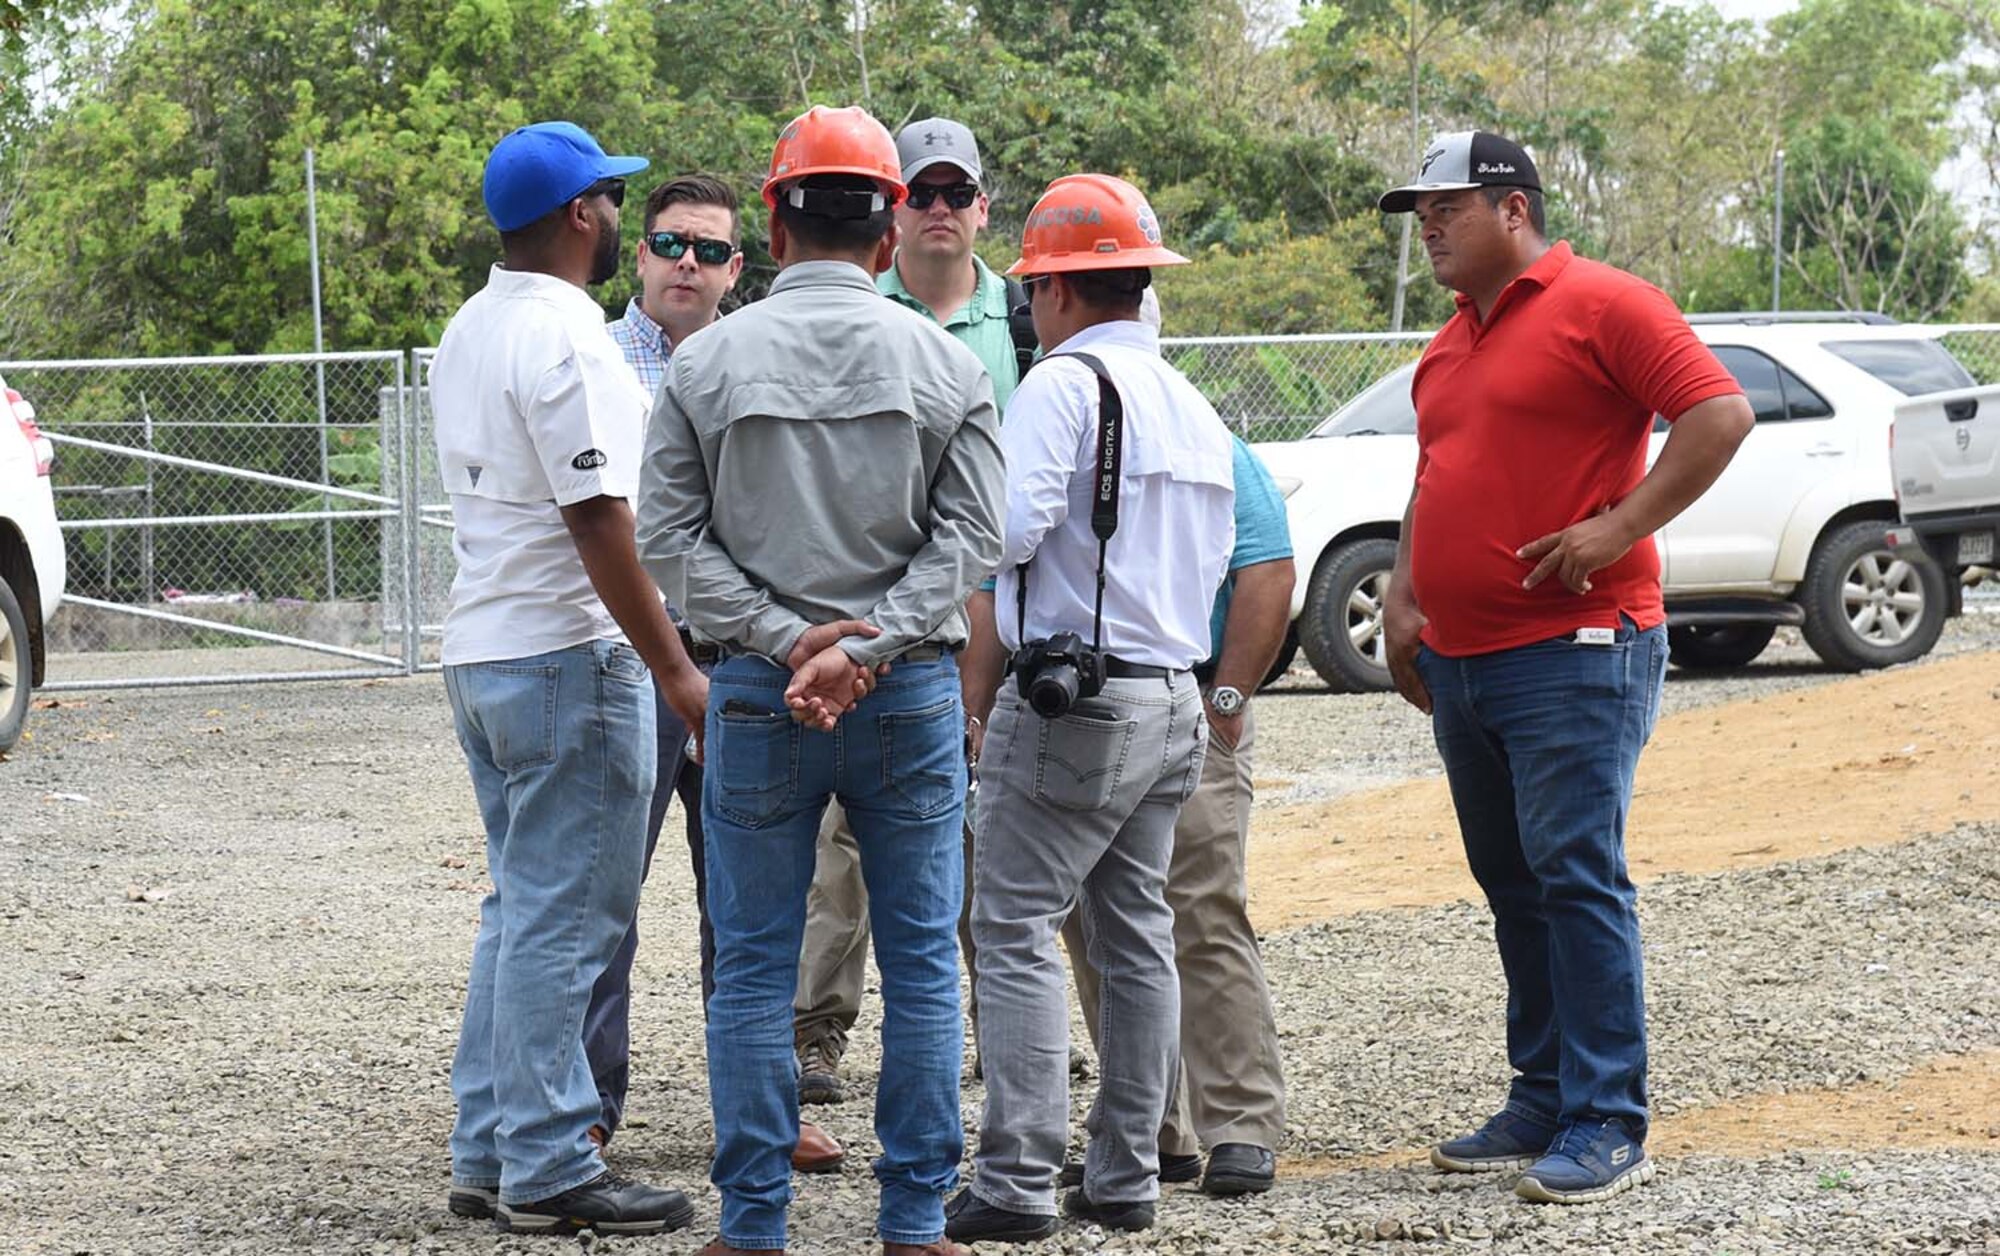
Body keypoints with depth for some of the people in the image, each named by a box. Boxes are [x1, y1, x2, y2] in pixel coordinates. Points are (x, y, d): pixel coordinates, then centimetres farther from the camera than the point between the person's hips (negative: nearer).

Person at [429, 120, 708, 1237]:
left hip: (481, 646, 10)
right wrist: (677, 670, -19)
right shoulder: (570, 339, -16)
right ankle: (549, 1172, -3)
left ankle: (490, 1153, 18)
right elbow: (599, 524, -21)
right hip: (568, 657, -10)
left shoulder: (470, 330, 14)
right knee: (564, 921, -5)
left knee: (523, 910, 15)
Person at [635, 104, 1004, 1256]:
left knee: (755, 970, 7)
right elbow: (970, 535, -6)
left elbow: (672, 538, -5)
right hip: (915, 692, 0)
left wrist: (785, 643, -8)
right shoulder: (945, 363, 0)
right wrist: (865, 648, -11)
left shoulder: (707, 362, -2)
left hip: (758, 696, 0)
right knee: (922, 965, 8)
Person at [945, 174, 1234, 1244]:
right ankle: (1125, 1176, 14)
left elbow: (1010, 526, -20)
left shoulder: (1065, 382, -11)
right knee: (1137, 935, 11)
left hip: (1073, 699, -8)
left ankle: (1018, 1183, -9)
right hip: (1174, 696, 8)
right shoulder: (1194, 406, 15)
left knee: (1014, 930, -5)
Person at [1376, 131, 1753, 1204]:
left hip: (1574, 652, -9)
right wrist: (1403, 597, 14)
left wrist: (1619, 527, -18)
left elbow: (1720, 412, -13)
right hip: (1460, 661, 9)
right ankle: (1541, 1106, 18)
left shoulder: (1602, 304, -7)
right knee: (1513, 888, 11)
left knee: (1576, 875, -12)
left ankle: (1607, 1127, -10)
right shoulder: (1450, 346, 19)